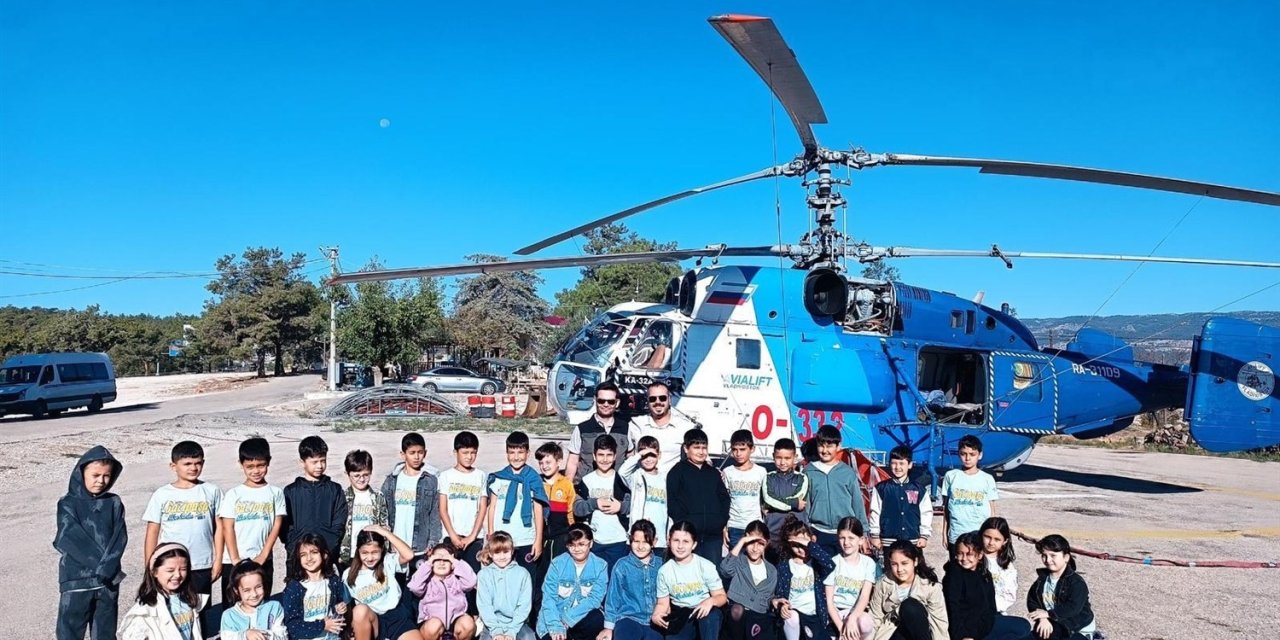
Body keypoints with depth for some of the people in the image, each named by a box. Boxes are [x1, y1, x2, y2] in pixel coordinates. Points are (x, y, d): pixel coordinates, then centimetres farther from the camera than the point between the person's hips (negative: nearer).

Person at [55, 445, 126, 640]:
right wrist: (100, 564, -16)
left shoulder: (114, 503, 5)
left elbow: (120, 536, -4)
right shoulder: (68, 504, -3)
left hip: (109, 580, 3)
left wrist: (108, 566, -18)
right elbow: (72, 539, -12)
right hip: (76, 579, -3)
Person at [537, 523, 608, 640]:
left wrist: (567, 618, -21)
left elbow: (595, 599, -14)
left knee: (597, 620, -30)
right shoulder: (557, 564, -6)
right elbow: (548, 598, -12)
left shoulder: (600, 566, -6)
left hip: (584, 616, 1)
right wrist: (555, 626, -26)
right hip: (555, 618, -1)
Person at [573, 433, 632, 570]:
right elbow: (576, 509, 1)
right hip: (593, 542, 2)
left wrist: (621, 506, -17)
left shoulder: (622, 480, 0)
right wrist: (594, 503, -13)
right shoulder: (586, 480, 5)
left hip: (618, 542, -2)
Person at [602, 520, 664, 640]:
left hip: (655, 622, 2)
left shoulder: (660, 565, 7)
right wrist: (609, 627, 5)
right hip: (629, 619, -2)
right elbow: (613, 597, 5)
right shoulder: (622, 566, 1)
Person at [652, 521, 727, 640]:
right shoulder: (664, 571, 0)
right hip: (680, 618, 1)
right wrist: (656, 615, -17)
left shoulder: (706, 566, -6)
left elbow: (721, 597, -4)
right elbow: (663, 603, 6)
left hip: (704, 613, -1)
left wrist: (710, 601, -27)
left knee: (711, 613, -35)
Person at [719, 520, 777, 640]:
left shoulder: (771, 571, 17)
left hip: (760, 616, 1)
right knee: (737, 609, -36)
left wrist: (774, 601, -1)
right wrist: (741, 541, -16)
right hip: (737, 615, -1)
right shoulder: (738, 561, 4)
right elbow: (725, 569, -19)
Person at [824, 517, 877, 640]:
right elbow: (829, 601, -3)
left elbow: (865, 597, -8)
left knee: (865, 621, -32)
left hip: (857, 612, 2)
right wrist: (841, 627, -17)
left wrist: (852, 618, -25)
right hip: (837, 613, -2)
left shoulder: (868, 563, 3)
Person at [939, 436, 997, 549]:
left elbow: (992, 511, 6)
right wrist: (944, 533, 7)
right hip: (956, 536, 1)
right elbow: (945, 507, 7)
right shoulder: (951, 476, 2)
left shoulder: (987, 479, 1)